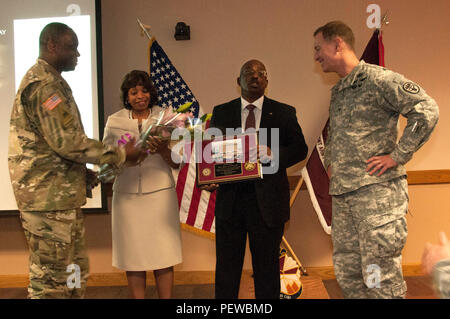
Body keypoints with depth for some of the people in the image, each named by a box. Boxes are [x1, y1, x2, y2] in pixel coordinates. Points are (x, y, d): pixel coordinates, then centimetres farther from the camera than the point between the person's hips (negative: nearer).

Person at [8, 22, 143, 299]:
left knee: (75, 274, 15)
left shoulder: (49, 81, 21)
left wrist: (87, 175, 13)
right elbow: (66, 141, -21)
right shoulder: (44, 84, -13)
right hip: (49, 196, -11)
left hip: (63, 196, 11)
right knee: (50, 279, -2)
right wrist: (120, 155, -13)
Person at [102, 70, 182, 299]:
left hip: (159, 193, -1)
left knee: (163, 255, 1)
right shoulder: (114, 121, 7)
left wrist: (163, 150, -18)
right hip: (127, 195, 1)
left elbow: (177, 163, 2)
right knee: (133, 256, 5)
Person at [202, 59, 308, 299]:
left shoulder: (284, 113, 6)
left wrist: (273, 154, -17)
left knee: (267, 267, 10)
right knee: (226, 267, 9)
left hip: (267, 201, -1)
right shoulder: (221, 113, 9)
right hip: (229, 200, 1)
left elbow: (300, 149, 2)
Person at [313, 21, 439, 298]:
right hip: (342, 194, 8)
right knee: (348, 275, 12)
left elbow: (427, 110, -16)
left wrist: (398, 156, -16)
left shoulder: (377, 79, -8)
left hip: (377, 191, -8)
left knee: (381, 276, -4)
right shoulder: (337, 92, 18)